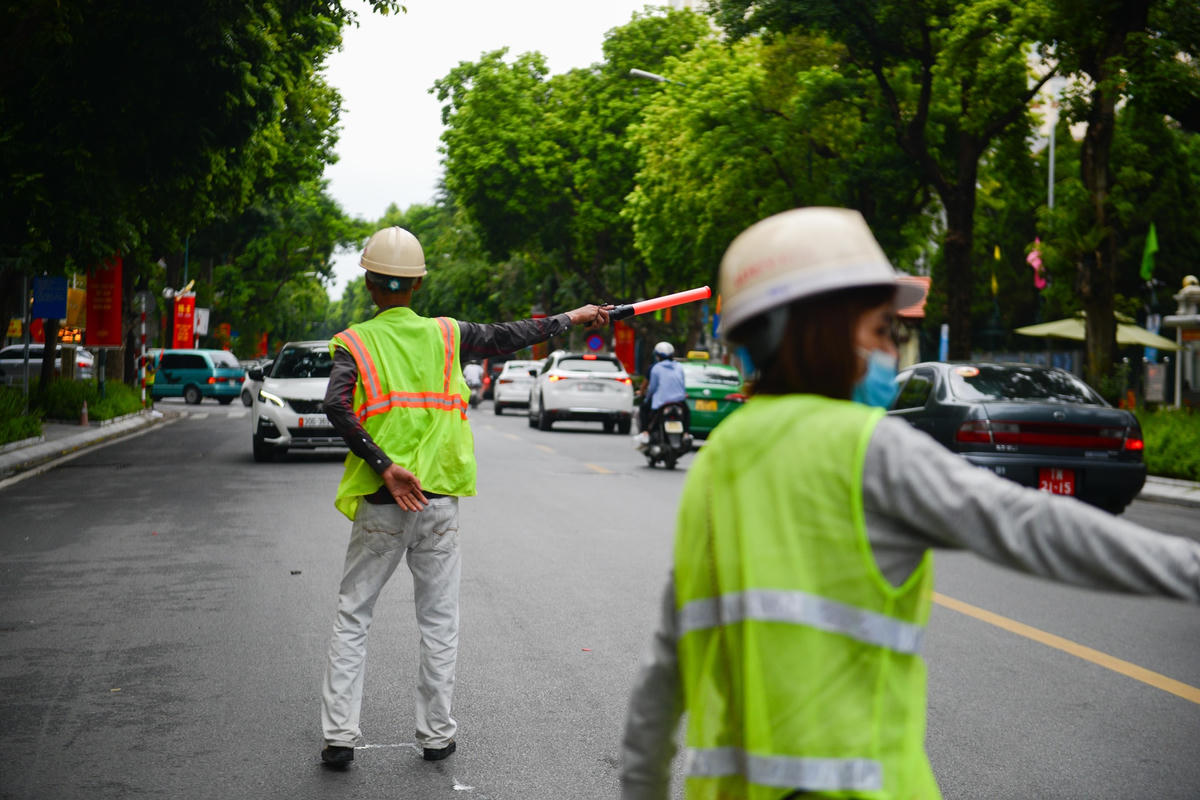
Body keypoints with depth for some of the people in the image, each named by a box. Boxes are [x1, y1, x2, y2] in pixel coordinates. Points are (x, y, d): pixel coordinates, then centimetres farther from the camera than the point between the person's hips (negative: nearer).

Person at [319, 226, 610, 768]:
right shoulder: (444, 335, 3)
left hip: (379, 505, -1)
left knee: (352, 617, 10)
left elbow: (337, 406, -17)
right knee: (439, 621, 11)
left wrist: (384, 467, -21)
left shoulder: (354, 342, -1)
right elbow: (507, 336, 12)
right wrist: (570, 318, 24)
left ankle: (339, 736, 6)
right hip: (438, 502, 1)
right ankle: (436, 735, 16)